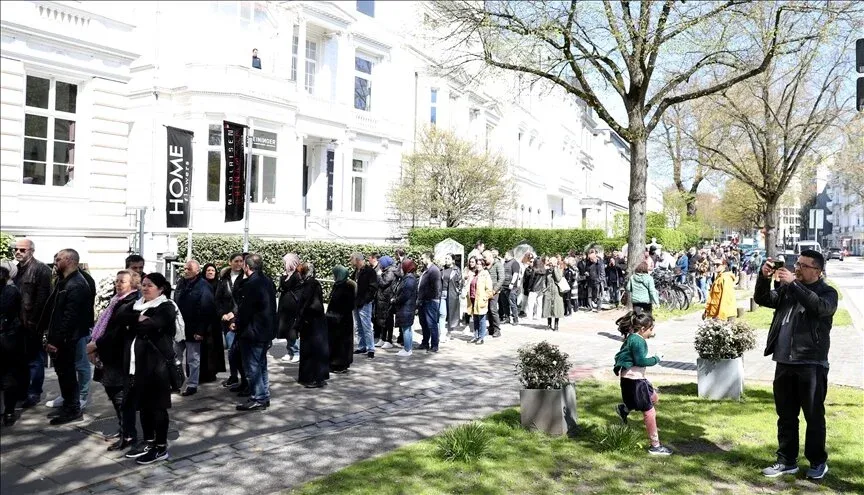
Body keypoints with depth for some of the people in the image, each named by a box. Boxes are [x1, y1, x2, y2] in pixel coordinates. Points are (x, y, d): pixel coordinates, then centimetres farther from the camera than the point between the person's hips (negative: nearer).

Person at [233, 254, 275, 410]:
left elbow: (245, 309, -19)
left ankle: (257, 399, 5)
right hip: (266, 331, 9)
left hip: (252, 332, -9)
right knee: (261, 365, 17)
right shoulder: (268, 282, 10)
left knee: (252, 367, 0)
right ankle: (264, 397, 24)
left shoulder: (251, 284, -19)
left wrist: (237, 325, -1)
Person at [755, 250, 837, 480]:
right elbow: (762, 299, 5)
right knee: (786, 416, 12)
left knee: (814, 416, 6)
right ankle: (787, 461, 23)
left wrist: (793, 284, -29)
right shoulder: (787, 288, 12)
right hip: (784, 362, 5)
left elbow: (822, 307, -24)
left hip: (811, 364, -5)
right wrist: (764, 277, -12)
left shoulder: (827, 292, -3)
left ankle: (818, 462, 22)